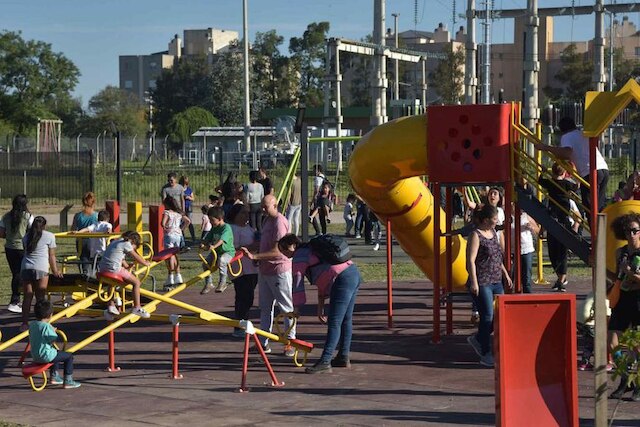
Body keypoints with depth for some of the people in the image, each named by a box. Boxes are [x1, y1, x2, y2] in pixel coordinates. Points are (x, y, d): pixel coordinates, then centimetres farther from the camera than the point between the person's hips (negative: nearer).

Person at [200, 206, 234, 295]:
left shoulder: (226, 228, -16)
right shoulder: (214, 228, 9)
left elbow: (222, 239, -32)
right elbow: (207, 238, 6)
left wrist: (214, 246, -48)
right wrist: (203, 244, -18)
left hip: (228, 251, -8)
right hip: (216, 251, 8)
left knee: (221, 260, -37)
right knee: (206, 263, -10)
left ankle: (222, 282, -25)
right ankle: (208, 283, 7)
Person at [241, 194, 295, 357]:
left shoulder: (279, 222, -19)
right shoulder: (268, 220, 12)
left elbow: (277, 251, -25)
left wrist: (255, 256, -27)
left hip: (279, 270, -10)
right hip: (265, 270, 10)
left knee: (287, 307, 1)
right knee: (265, 307, 13)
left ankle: (291, 341, 8)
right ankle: (264, 342, 19)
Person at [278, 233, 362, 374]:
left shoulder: (300, 256, -1)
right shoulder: (311, 251, 28)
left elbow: (297, 283, -3)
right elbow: (322, 281, 29)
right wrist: (320, 308, 28)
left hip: (343, 279, -10)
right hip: (355, 274, 10)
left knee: (334, 323, -11)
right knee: (346, 320, 17)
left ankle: (325, 362, -12)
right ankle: (343, 358, 26)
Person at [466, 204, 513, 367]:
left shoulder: (493, 233, 15)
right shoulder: (476, 235, -10)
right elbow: (471, 260, -15)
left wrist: (505, 275, 23)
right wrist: (474, 282, -21)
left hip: (496, 282, 8)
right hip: (482, 283, -8)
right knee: (487, 317, -6)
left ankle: (478, 339, 24)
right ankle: (486, 355, 2)